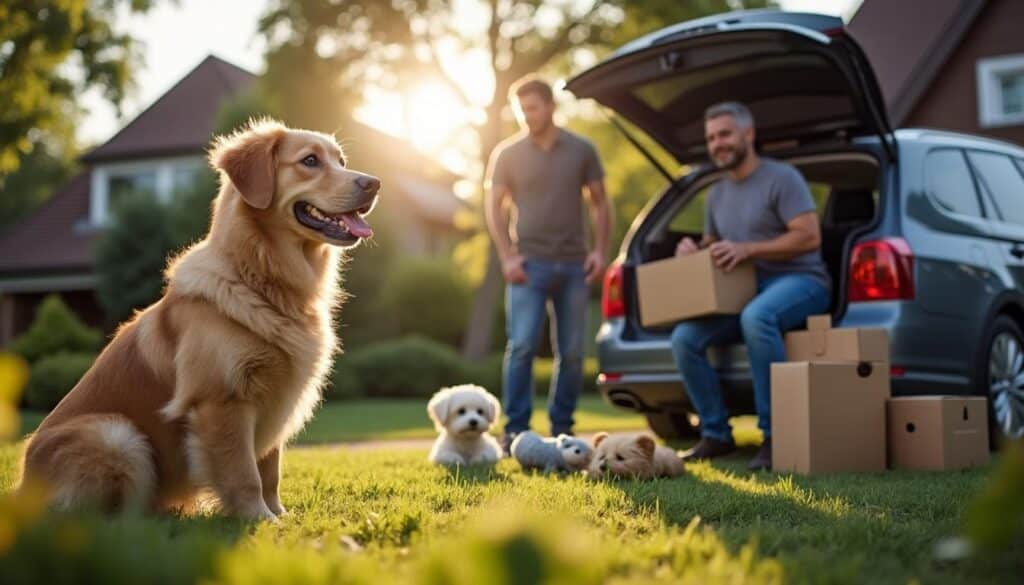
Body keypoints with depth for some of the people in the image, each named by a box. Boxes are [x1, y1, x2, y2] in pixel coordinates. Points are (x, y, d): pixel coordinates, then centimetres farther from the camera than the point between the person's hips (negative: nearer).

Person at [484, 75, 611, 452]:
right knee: (522, 346, -11)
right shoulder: (507, 153, 5)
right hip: (529, 263, -2)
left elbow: (599, 204, 12)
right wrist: (507, 257, -6)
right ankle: (515, 429, -4)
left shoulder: (581, 150, 8)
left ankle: (562, 428, 14)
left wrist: (599, 249, -1)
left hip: (573, 265, 2)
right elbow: (493, 206, 5)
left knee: (571, 352, 3)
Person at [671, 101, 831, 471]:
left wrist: (747, 249, -22)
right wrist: (694, 249, 0)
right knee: (684, 338, -14)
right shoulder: (717, 195, 17)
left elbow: (810, 236, -15)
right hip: (743, 290, 7)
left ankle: (775, 435, -33)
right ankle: (716, 434, -3)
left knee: (756, 316, -41)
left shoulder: (781, 178, -6)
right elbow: (712, 244, 26)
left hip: (798, 282, -7)